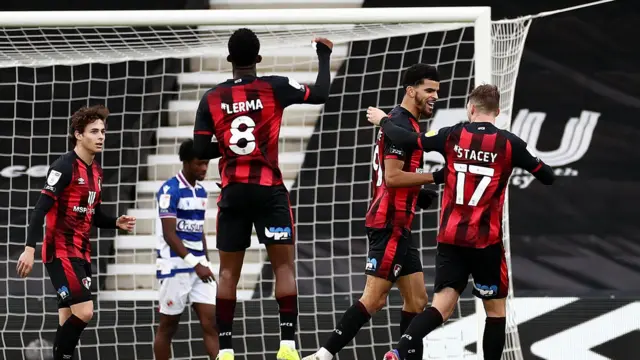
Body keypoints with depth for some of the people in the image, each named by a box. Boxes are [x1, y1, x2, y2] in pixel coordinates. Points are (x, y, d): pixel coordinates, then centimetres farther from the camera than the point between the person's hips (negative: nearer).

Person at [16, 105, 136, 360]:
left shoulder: (96, 171, 13)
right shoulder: (64, 167, -12)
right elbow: (41, 209, -17)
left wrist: (116, 223, 4)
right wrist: (30, 248, -25)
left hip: (81, 253, 8)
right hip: (60, 252, -8)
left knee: (69, 320, 7)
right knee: (84, 311, -19)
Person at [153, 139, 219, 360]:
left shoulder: (201, 191, 12)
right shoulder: (170, 190, -13)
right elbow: (169, 235, -18)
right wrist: (196, 264, -21)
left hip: (199, 266, 7)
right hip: (175, 267, -7)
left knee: (210, 322, -3)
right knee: (168, 326, 3)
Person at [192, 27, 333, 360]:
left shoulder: (211, 99, 2)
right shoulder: (275, 88, -5)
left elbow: (200, 152, 2)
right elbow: (320, 94, 3)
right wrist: (324, 55, 16)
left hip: (232, 193, 2)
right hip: (269, 190, -2)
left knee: (228, 271, 9)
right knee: (284, 265, 2)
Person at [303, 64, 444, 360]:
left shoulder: (403, 123, 19)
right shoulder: (401, 124, -13)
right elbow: (392, 177, -21)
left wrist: (419, 193, 12)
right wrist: (436, 177, -16)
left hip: (397, 226, 11)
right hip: (390, 224, -11)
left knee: (416, 300, 8)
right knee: (374, 299, -12)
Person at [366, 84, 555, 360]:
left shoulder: (452, 137, -1)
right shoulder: (509, 144, -6)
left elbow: (406, 140, 4)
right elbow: (548, 178, 2)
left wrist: (382, 120, 23)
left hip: (451, 237, 3)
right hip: (486, 241, -2)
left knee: (442, 306, 0)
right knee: (496, 309, 11)